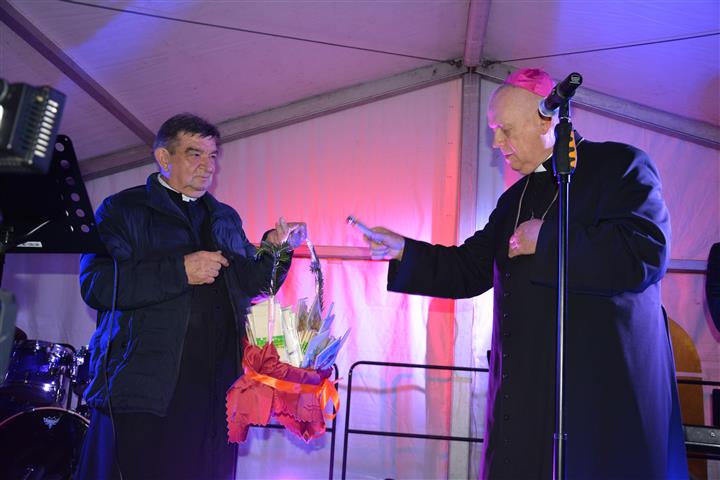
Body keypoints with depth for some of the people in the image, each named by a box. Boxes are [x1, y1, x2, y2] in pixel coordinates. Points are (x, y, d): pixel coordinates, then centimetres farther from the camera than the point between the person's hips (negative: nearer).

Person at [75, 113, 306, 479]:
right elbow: (95, 284, -11)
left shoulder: (226, 218, 19)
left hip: (216, 389, 5)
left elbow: (249, 283, 16)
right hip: (144, 389, -4)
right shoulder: (122, 209, 2)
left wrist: (273, 249, -2)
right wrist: (181, 270, -16)